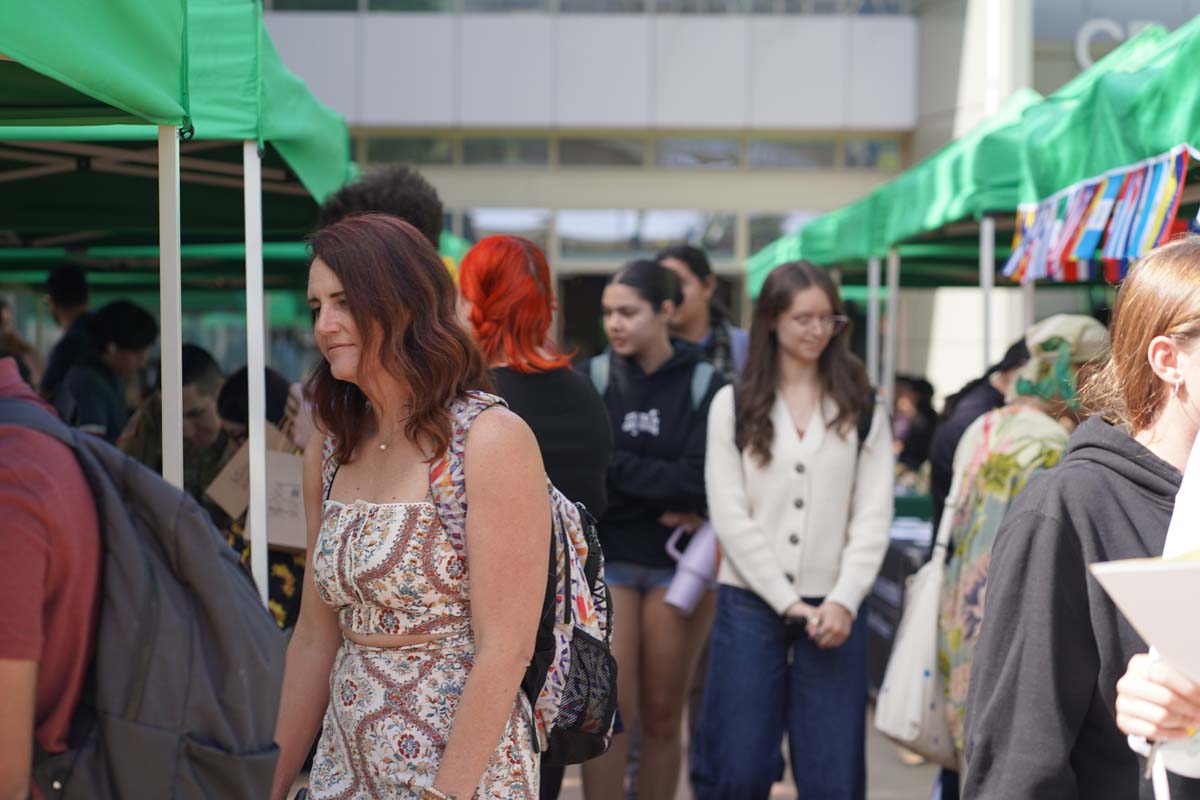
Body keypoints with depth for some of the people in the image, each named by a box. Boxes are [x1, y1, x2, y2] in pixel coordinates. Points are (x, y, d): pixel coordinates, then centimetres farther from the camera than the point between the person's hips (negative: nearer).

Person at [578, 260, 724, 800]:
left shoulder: (705, 385, -3)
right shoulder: (591, 380, 0)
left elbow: (702, 481, -12)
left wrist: (613, 466, -15)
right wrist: (663, 497, -15)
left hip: (679, 563, 0)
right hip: (606, 559, 0)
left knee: (662, 718, 8)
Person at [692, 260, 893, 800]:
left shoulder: (864, 410, 8)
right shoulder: (733, 405, 5)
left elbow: (873, 516, 2)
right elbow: (730, 517, -2)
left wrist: (844, 600, -12)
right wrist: (787, 602, -9)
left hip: (833, 608, 1)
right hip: (750, 603, -1)